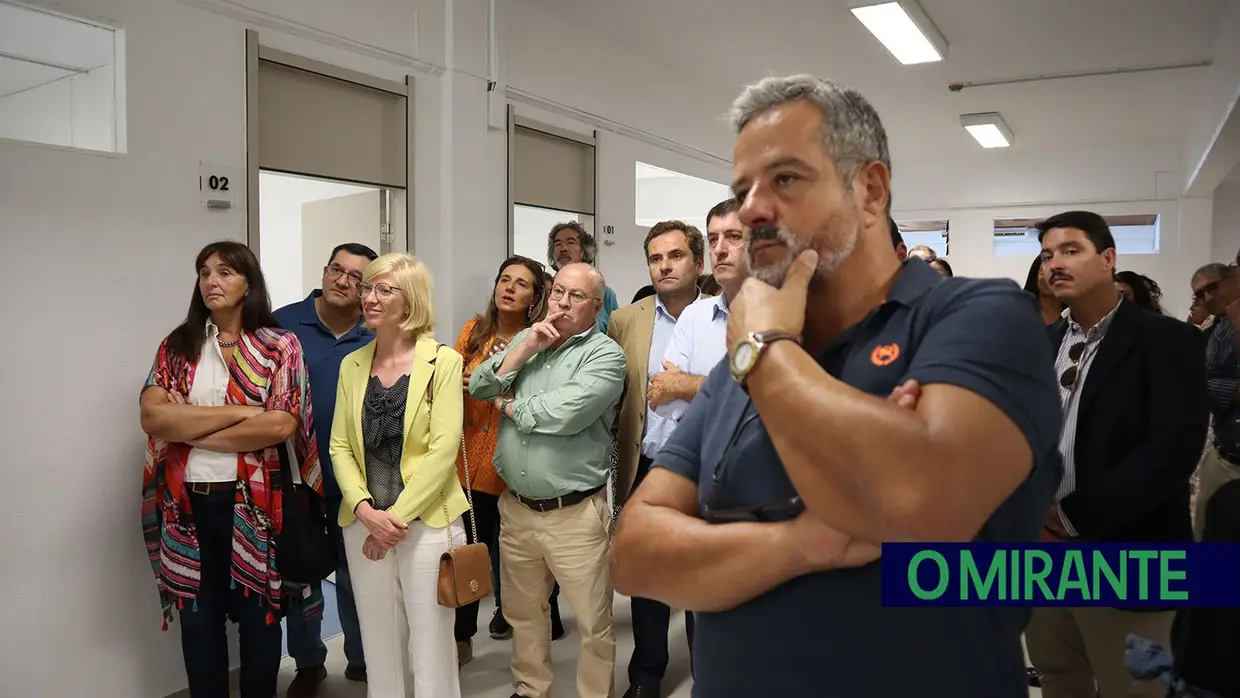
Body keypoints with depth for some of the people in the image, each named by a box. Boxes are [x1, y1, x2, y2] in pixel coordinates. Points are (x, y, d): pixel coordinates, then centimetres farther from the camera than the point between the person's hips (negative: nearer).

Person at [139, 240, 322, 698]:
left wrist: (190, 429, -11)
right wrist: (240, 410, -15)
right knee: (198, 618, 12)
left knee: (258, 616, 10)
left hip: (254, 502, -2)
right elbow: (152, 418, -8)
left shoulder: (280, 347, -2)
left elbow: (282, 425, -16)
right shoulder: (177, 346, 6)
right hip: (189, 503, 2)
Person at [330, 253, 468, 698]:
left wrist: (398, 514, -15)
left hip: (426, 521, -4)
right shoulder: (352, 364, 7)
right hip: (364, 522, 4)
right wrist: (364, 508, -10)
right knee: (378, 641, 14)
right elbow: (340, 446, 4)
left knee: (430, 641, 6)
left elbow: (443, 449, -12)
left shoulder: (443, 361, -6)